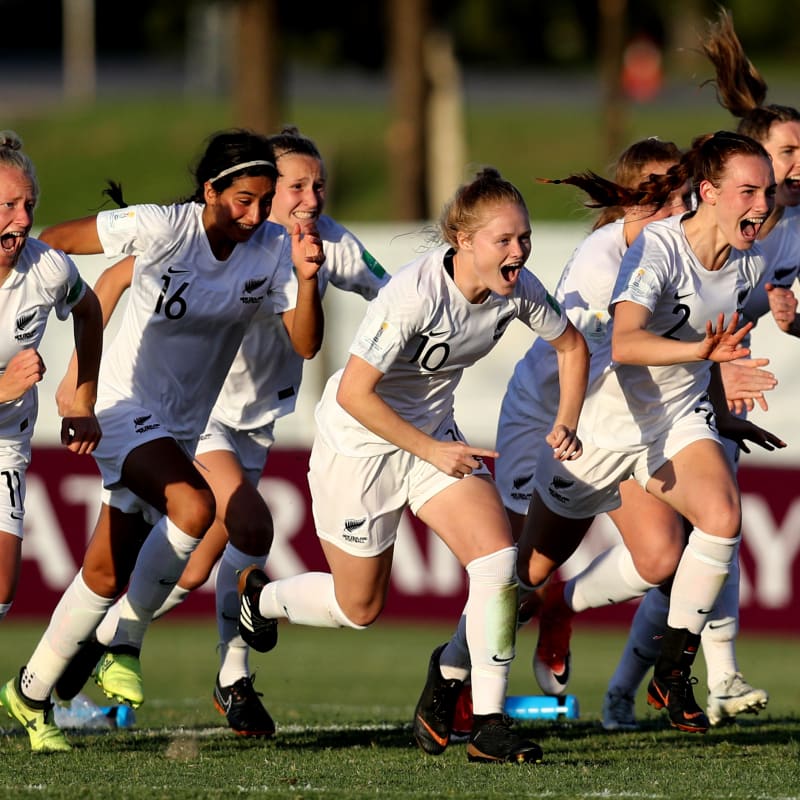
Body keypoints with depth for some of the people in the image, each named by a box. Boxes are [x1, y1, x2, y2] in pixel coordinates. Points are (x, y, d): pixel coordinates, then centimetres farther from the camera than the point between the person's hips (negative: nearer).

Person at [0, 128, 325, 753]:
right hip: (128, 407, -5)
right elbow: (54, 240, -11)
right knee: (194, 507, -31)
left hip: (185, 422, 5)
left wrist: (306, 278, -25)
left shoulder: (273, 249, -7)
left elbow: (305, 344, -9)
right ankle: (126, 645, -12)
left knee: (108, 572, 8)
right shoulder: (162, 229, -20)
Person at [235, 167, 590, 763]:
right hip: (359, 440, -5)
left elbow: (571, 345, 8)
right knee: (359, 608, 8)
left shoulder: (518, 289, -13)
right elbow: (354, 392, -28)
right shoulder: (415, 294, -32)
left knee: (498, 559, -18)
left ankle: (487, 723, -8)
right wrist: (431, 450, -22)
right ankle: (259, 596, 41)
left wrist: (566, 424, -7)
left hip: (433, 433, 5)